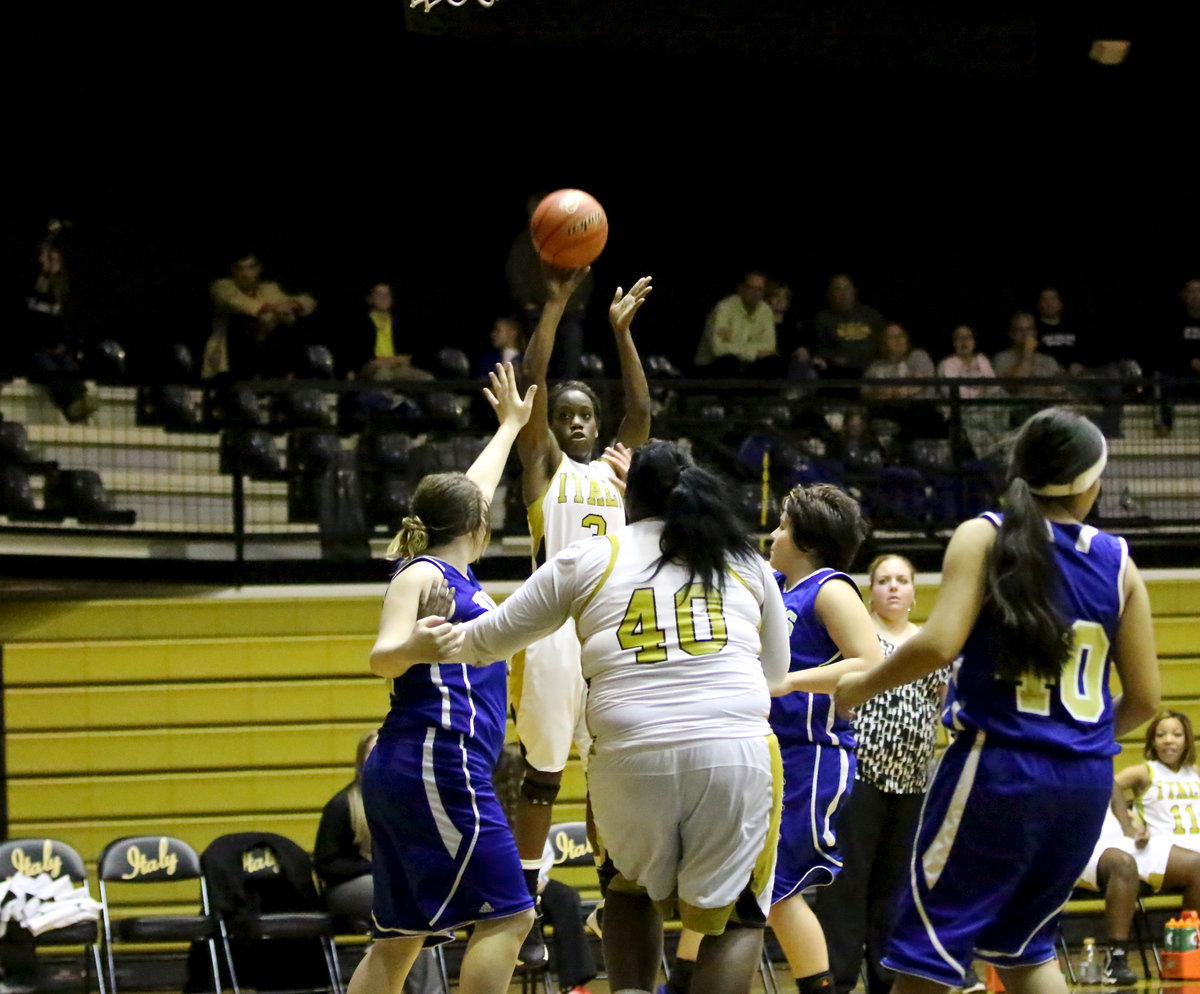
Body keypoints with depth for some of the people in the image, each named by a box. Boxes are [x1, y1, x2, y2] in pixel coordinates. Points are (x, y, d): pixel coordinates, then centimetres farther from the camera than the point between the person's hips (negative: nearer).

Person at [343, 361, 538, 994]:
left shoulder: (449, 572, 19)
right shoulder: (422, 575, -6)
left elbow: (472, 491, 36)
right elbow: (382, 658, -18)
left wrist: (511, 426, 50)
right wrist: (411, 647, -41)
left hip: (403, 773, 10)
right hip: (439, 766, -10)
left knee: (401, 935, 7)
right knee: (507, 914, -11)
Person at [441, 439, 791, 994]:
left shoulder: (589, 560, 11)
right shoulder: (746, 563, 15)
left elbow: (493, 638, 19)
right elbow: (776, 675, 24)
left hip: (631, 758, 1)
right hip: (737, 753, 0)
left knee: (633, 891, 28)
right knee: (735, 916, 13)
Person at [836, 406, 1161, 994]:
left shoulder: (984, 538, -4)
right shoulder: (1119, 564, 6)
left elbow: (939, 643, -17)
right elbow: (1144, 698, 8)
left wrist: (863, 686, 0)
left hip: (998, 766, -4)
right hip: (1086, 780, 4)